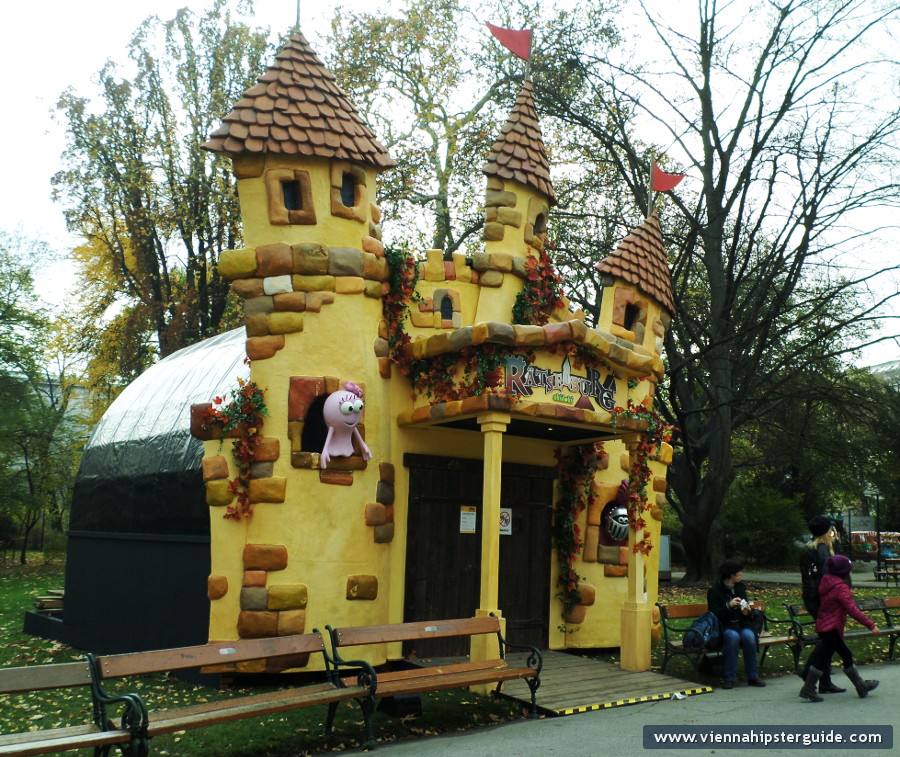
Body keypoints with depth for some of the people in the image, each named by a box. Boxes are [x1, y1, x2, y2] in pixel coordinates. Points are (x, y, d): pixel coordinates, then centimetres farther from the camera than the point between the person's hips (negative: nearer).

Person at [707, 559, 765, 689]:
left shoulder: (740, 587, 12)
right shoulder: (714, 590, -5)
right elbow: (714, 614, -10)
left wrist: (747, 611, -5)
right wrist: (729, 605, -24)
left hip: (741, 624, 4)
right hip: (724, 627, -4)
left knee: (749, 636, -29)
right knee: (733, 636, -35)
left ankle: (752, 677, -18)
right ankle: (729, 678, -27)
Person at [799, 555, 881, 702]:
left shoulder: (827, 582, 8)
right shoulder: (841, 588, -18)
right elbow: (852, 610, -23)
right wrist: (871, 625, -19)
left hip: (823, 626, 10)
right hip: (831, 628, -10)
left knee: (846, 655, 17)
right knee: (823, 658, -4)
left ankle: (861, 686, 27)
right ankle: (808, 689, -2)